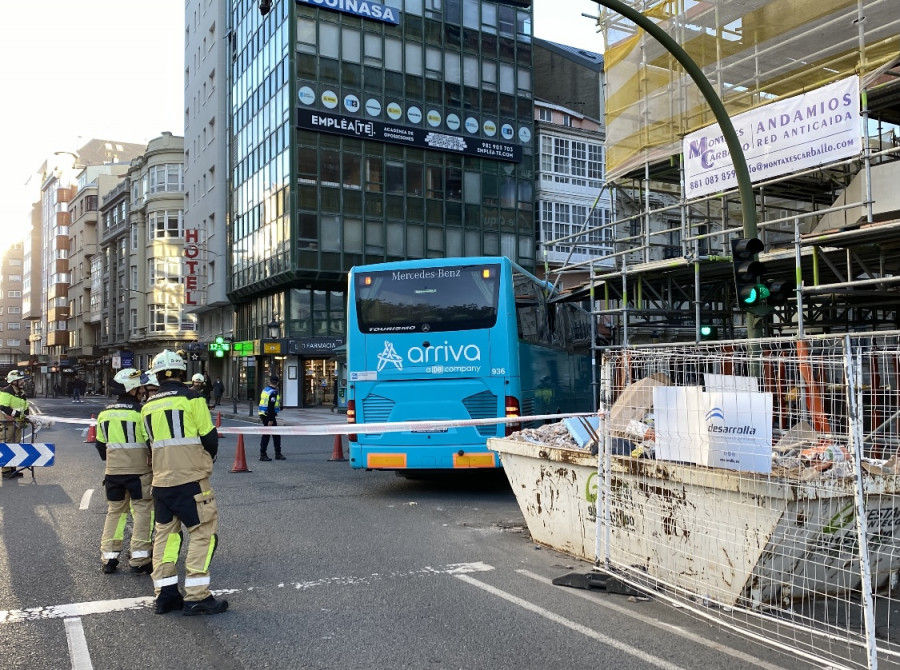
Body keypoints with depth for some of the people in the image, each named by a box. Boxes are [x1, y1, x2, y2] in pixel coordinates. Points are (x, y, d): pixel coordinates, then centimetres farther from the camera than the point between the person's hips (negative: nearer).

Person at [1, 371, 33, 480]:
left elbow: (25, 408, 26)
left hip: (17, 423, 9)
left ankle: (13, 469, 20)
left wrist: (25, 417, 13)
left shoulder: (21, 393, 17)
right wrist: (16, 413, -23)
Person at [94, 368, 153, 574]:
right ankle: (139, 560, 0)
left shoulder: (104, 413, 6)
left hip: (113, 472, 6)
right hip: (138, 471, -6)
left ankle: (109, 558, 18)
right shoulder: (139, 411, -13)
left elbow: (100, 444, 17)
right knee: (142, 512, 2)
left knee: (114, 511, 17)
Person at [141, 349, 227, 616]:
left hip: (161, 481, 6)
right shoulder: (191, 398, -9)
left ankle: (165, 593, 17)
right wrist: (206, 460, 13)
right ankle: (196, 596, -4)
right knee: (203, 532, -1)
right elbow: (209, 438, -7)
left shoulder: (148, 405, 8)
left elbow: (152, 442, 15)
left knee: (165, 533, 14)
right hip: (191, 479, -6)